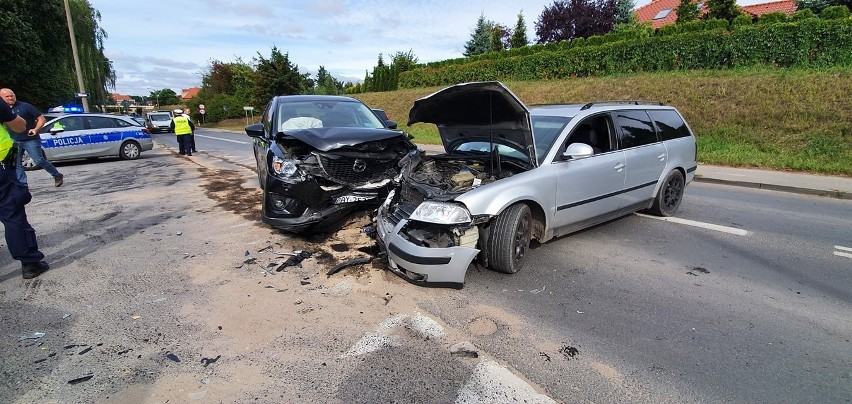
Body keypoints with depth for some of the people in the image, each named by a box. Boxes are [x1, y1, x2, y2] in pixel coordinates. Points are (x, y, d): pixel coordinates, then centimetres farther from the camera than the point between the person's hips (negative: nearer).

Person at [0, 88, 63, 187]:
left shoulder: (25, 106, -8)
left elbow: (41, 119, -6)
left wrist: (36, 129, -20)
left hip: (30, 140, -5)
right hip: (14, 141, 5)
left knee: (39, 161, -6)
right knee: (16, 164, 4)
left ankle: (58, 176, 12)